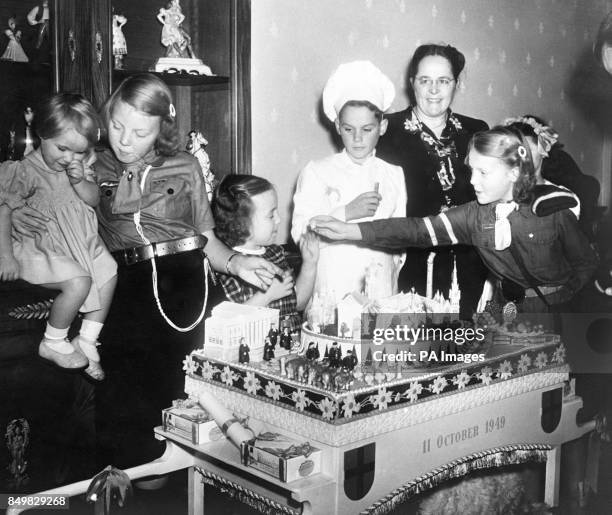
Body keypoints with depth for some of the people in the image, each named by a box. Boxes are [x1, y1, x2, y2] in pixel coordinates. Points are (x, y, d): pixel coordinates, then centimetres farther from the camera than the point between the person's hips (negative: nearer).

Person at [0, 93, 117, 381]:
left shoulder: (80, 168, 2)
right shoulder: (26, 172, -17)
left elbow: (94, 200, 1)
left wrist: (80, 182, -20)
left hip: (81, 243, 7)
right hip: (41, 249, -7)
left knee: (108, 272, -5)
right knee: (78, 282, -26)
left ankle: (86, 341, 8)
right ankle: (52, 344, -4)